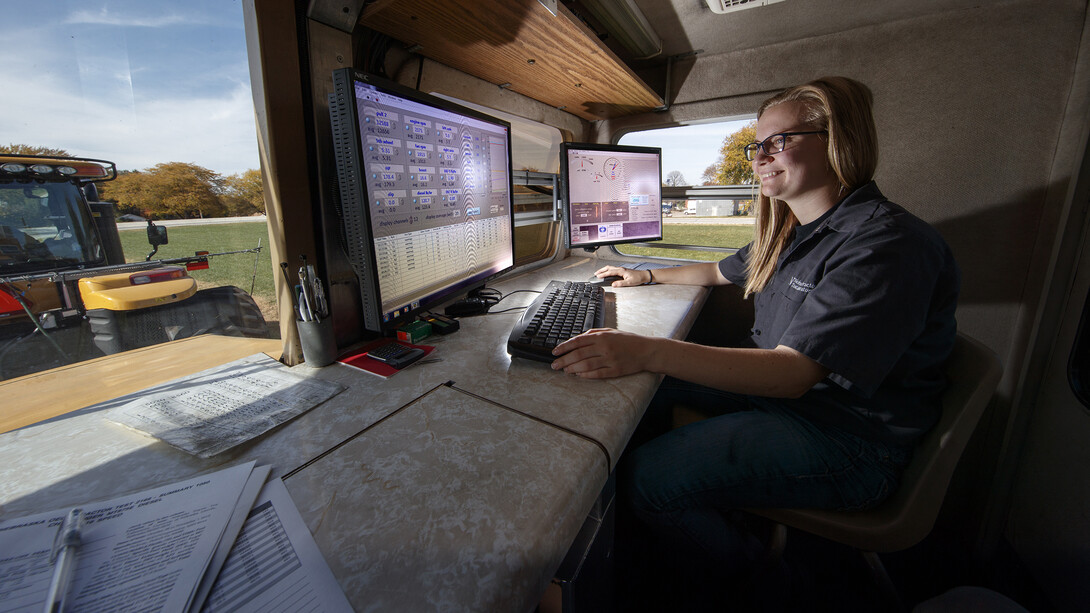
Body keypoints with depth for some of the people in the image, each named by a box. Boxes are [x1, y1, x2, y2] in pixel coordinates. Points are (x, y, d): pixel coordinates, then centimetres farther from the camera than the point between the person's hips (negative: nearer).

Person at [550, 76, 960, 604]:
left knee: (644, 480, -19)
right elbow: (721, 271, 24)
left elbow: (794, 371, -33)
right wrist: (647, 276, 23)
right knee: (639, 382, 6)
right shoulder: (790, 232, 6)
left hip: (846, 438, -9)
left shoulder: (887, 245, -24)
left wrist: (649, 352, -43)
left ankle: (743, 565, 14)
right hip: (770, 383, 9)